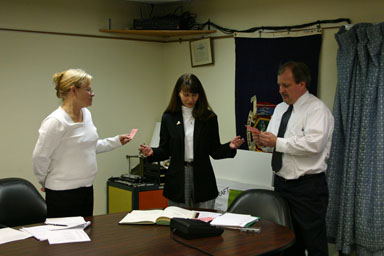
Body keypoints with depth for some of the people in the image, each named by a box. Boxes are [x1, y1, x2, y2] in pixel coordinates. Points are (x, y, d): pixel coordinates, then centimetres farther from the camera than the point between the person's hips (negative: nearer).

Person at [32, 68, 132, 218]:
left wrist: (116, 141, 15)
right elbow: (39, 157, -14)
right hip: (63, 193, -8)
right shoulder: (55, 121, -18)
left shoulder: (86, 114, 7)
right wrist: (45, 182, 0)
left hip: (87, 188, 8)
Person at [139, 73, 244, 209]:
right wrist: (152, 152, -14)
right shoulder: (168, 118, 3)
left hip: (202, 180, 0)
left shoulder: (209, 117, 2)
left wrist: (230, 147, -14)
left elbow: (215, 151, 4)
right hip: (177, 179, 0)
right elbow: (165, 150, 5)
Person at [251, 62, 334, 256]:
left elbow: (313, 144, -26)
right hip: (281, 182, 8)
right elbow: (272, 144, 17)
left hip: (308, 187, -7)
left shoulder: (316, 109, -11)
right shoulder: (280, 108, 13)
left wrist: (277, 142, -20)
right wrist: (263, 140, -6)